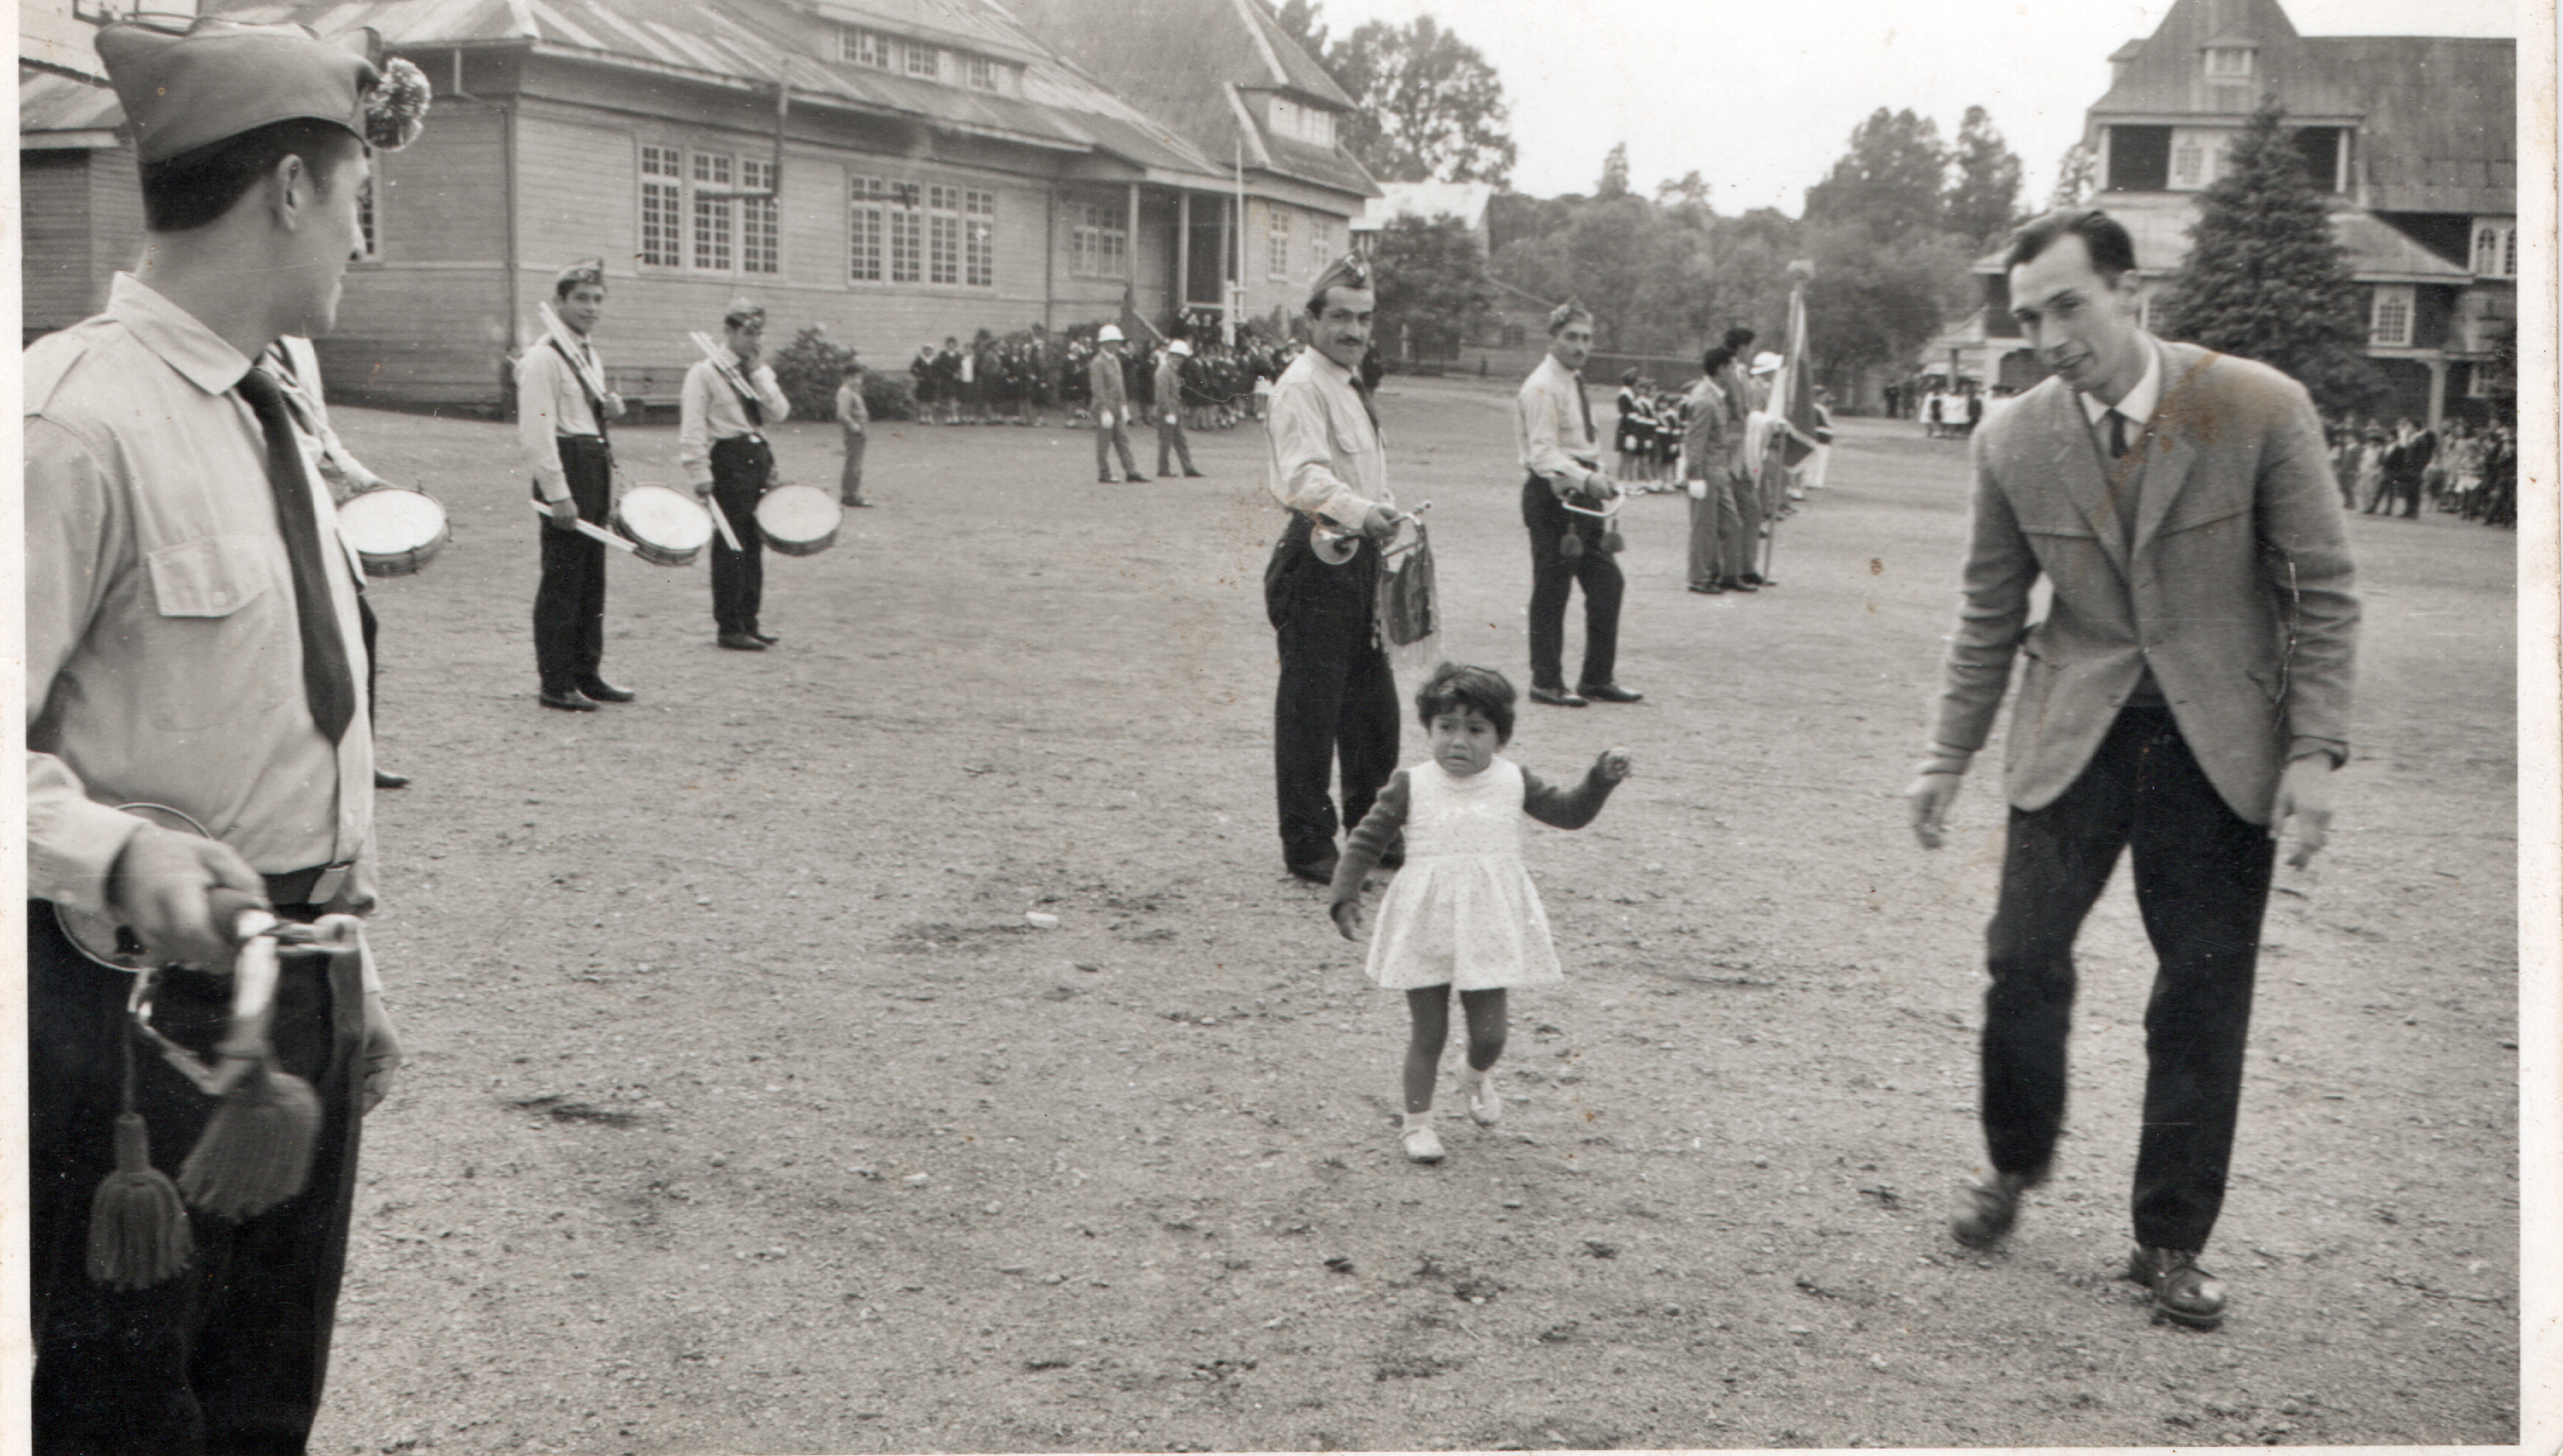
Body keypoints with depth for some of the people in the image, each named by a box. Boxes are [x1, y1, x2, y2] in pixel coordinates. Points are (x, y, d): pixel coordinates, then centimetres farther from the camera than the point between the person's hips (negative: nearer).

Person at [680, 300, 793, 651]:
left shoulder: (761, 372, 15)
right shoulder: (705, 371, -5)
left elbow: (779, 414, 1)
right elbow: (693, 427, -11)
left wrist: (759, 374, -5)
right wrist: (700, 473, -17)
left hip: (759, 457, 7)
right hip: (727, 459, -7)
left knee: (754, 545, 10)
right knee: (729, 546, -4)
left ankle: (749, 620, 17)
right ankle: (729, 627, 0)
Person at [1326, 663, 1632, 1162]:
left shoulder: (1513, 782, 0)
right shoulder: (1411, 788, -7)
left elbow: (1570, 812, 7)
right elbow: (1367, 841, -1)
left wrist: (1600, 779, -9)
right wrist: (1344, 895, -8)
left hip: (1489, 927, 2)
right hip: (1426, 927, -2)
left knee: (1489, 1031, 5)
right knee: (1427, 1032, 6)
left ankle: (1475, 1077, 41)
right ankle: (1416, 1120, 24)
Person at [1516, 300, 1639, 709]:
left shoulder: (1573, 383, 17)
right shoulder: (1542, 387, -14)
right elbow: (1543, 454, -22)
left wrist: (1598, 481, 11)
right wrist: (1585, 478, -34)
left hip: (1580, 495, 9)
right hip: (1551, 495, -9)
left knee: (1606, 581, 9)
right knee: (1551, 590, -3)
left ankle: (1597, 678, 17)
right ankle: (1546, 682, 5)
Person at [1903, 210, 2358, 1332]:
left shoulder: (2260, 409, -10)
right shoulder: (2013, 441, -2)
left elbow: (2323, 594, -5)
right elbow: (1989, 612, 9)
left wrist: (2315, 752, -10)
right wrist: (1949, 756, 9)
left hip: (2221, 742, -2)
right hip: (2076, 729, 2)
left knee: (2205, 990, 2)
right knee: (2023, 956, -4)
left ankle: (2171, 1242, 17)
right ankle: (2017, 1165, 24)